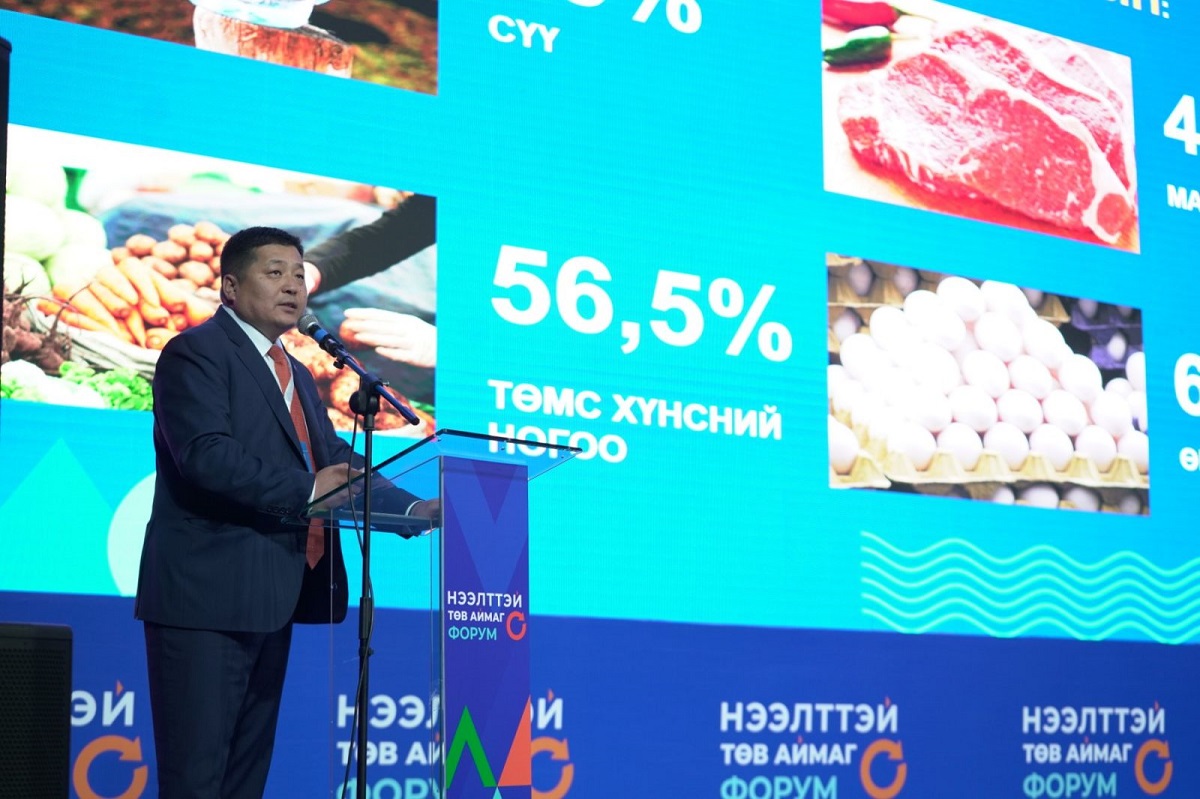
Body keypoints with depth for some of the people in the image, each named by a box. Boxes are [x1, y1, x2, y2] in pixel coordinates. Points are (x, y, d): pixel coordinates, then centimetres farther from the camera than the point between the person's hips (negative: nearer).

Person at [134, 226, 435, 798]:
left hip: (271, 600, 9)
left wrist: (411, 509, 3)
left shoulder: (296, 374, 22)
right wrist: (305, 491, -20)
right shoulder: (197, 352, -6)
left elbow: (336, 459, 17)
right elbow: (206, 455, -20)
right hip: (208, 597, -9)